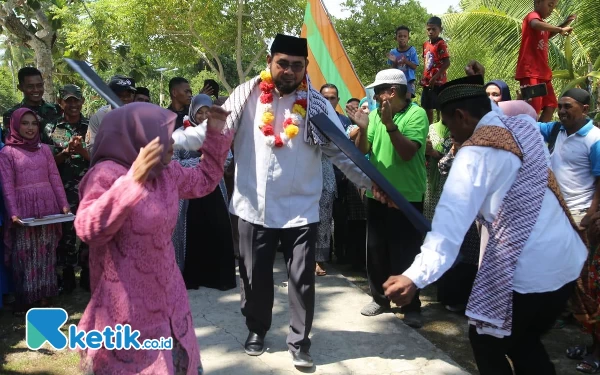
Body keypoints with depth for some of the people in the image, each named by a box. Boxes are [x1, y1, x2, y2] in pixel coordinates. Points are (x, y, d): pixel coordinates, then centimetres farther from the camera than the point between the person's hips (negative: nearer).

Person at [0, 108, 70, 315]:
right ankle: (24, 299, 10)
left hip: (47, 206, 3)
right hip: (24, 208, -3)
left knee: (46, 252, 8)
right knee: (24, 253, 2)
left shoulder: (45, 149, 9)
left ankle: (45, 294, 18)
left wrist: (64, 204, -1)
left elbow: (55, 178, 7)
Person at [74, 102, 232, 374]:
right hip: (127, 305, -8)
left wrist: (215, 135, 12)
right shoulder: (106, 174, -20)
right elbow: (87, 230, -32)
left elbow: (204, 180, 21)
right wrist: (131, 182, -42)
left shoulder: (168, 172, 5)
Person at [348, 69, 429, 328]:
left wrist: (390, 125, -29)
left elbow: (408, 153, -21)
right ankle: (380, 298, 29)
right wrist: (363, 129, -17)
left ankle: (411, 307, 15)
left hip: (407, 196, -6)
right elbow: (361, 151, 0)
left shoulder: (416, 114, -11)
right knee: (375, 250, 13)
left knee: (405, 253, 1)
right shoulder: (375, 114, 5)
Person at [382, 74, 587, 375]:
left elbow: (452, 220, -28)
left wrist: (416, 277, -36)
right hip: (567, 260, 9)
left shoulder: (476, 152, -15)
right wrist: (479, 89, 27)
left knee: (486, 340, 14)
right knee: (523, 341, 26)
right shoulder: (525, 127, 7)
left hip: (529, 271, -8)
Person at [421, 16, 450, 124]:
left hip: (437, 82, -8)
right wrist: (423, 77, 9)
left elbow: (447, 63, -16)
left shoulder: (441, 44, -11)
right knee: (427, 107, 13)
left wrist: (434, 78, -20)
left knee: (439, 107, -3)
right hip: (427, 82, 8)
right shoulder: (426, 44, 11)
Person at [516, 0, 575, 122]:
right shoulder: (532, 16, -6)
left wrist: (564, 24, 28)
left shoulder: (541, 21, 22)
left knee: (551, 105, 8)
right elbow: (535, 25, -31)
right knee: (533, 107, -14)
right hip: (530, 72, -10)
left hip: (542, 72, 10)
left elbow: (547, 35, 41)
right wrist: (560, 29, -28)